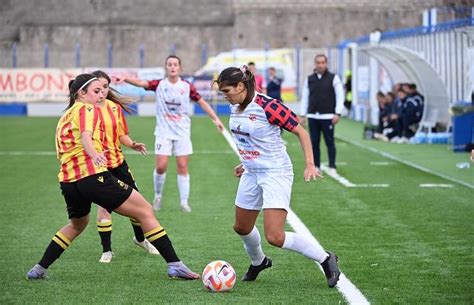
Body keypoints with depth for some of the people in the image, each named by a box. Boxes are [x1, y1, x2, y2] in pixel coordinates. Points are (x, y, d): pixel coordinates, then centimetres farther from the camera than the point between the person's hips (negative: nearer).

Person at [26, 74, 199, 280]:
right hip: (93, 176, -8)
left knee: (76, 225, 35)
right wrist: (94, 154, -39)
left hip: (68, 181, 8)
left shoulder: (64, 118, 24)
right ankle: (174, 265, -8)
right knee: (145, 212, -1)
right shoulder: (86, 110, 1)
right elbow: (85, 136, -19)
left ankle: (39, 269, 31)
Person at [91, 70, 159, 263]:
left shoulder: (115, 107, 6)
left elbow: (122, 135, 11)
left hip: (118, 162, 5)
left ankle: (140, 239, 33)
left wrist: (132, 145, -9)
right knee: (104, 206, -9)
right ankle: (106, 250, 5)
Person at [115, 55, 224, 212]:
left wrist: (216, 119, 3)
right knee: (161, 166, -7)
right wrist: (125, 78, -37)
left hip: (182, 133, 1)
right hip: (164, 132, -1)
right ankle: (158, 196, 17)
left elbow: (202, 102, 6)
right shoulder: (159, 85, -5)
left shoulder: (187, 87, -2)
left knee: (182, 167, 0)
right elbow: (141, 82, -20)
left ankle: (184, 202, 8)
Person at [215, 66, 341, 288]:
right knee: (241, 228, 19)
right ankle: (258, 262, 49)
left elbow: (301, 132, -15)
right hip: (252, 174, 8)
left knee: (275, 237, -17)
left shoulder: (268, 107, -22)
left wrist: (310, 165, -22)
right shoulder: (235, 107, 1)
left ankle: (326, 259, 0)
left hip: (276, 173, -8)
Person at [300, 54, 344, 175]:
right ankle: (316, 166, 11)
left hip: (327, 117, -3)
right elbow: (305, 98, 14)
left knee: (330, 142, -3)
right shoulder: (309, 80, 10)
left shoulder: (334, 78, 1)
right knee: (314, 142, 4)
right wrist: (303, 115, 8)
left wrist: (337, 114, -9)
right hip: (312, 116, 3)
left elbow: (340, 96, -1)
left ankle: (332, 167, 1)